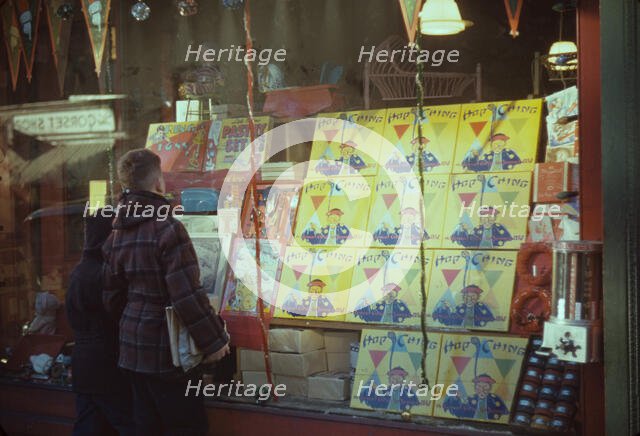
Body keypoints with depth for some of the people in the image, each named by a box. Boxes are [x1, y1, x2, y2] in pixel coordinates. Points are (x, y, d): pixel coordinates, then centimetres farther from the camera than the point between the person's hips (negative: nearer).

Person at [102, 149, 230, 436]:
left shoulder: (118, 234, 7)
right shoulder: (167, 228, -18)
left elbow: (113, 297, 12)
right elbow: (187, 296, -21)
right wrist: (213, 341, -12)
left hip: (133, 346, 8)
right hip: (165, 350, -8)